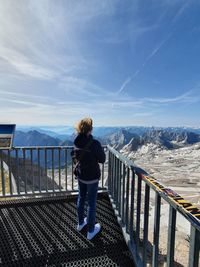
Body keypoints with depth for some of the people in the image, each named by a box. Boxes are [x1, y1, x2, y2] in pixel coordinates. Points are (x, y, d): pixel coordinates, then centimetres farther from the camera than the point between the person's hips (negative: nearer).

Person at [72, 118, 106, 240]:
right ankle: (91, 230, 33)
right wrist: (101, 150, 1)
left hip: (80, 175, 6)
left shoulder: (77, 142, -9)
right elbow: (102, 159, -14)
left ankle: (80, 223, 47)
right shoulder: (95, 143, -27)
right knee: (92, 203, 13)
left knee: (81, 199, 24)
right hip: (92, 177, -5)